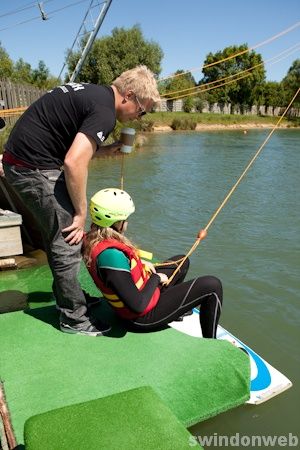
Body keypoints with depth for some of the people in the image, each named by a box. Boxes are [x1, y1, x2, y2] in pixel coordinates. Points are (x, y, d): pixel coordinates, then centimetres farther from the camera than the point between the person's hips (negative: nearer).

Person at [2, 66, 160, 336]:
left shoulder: (93, 92, 13)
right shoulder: (104, 112, -17)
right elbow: (74, 163, -25)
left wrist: (106, 150, 8)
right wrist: (81, 212, -15)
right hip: (34, 169, -10)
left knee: (57, 236, 20)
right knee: (68, 243, -3)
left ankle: (68, 296, 36)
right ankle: (74, 318, 11)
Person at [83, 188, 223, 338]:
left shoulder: (90, 240, -7)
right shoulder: (111, 255, -35)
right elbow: (138, 305, -33)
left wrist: (140, 263, 2)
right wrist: (156, 278, -17)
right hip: (143, 318, -9)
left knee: (182, 262, 25)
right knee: (212, 286, -7)